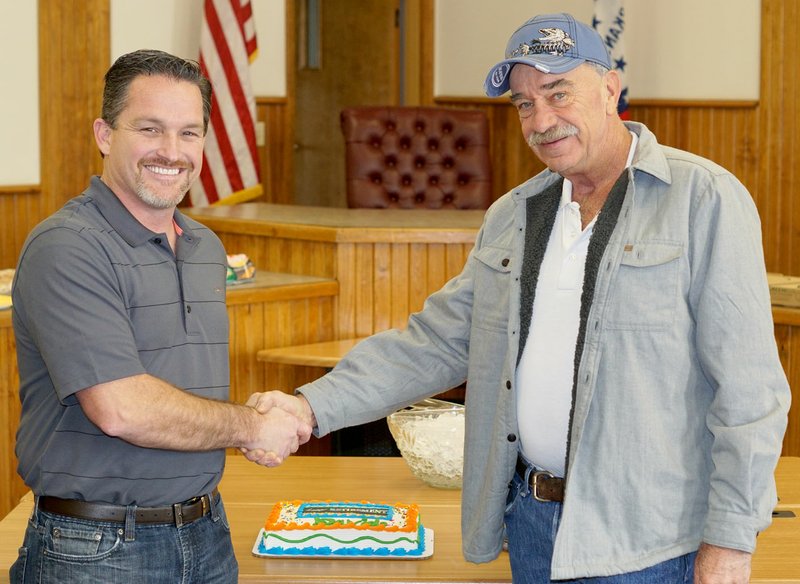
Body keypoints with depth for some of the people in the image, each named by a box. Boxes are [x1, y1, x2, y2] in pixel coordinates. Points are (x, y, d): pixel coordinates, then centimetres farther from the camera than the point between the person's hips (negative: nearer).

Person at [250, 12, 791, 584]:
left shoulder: (704, 198, -9)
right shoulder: (511, 216, 11)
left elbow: (748, 387, -11)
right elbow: (434, 343, 10)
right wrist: (313, 407, -2)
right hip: (530, 519, 6)